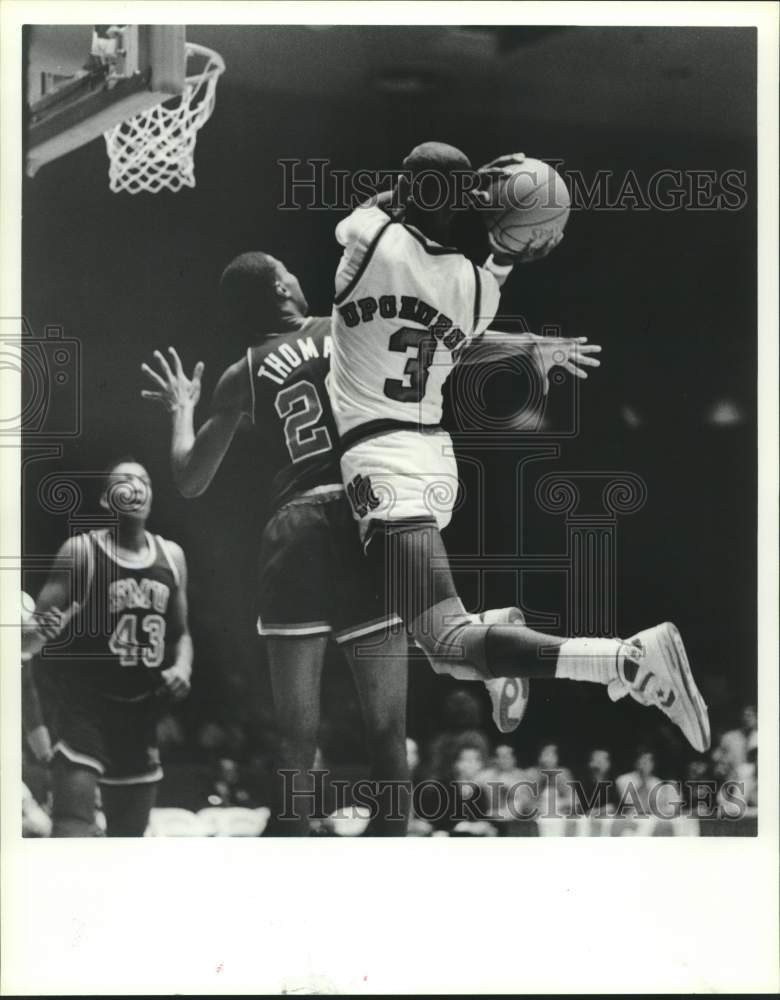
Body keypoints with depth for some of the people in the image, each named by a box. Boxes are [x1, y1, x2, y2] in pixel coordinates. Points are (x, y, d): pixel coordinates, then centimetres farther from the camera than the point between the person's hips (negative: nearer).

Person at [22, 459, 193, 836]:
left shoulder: (171, 556, 8)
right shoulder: (80, 551, -8)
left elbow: (180, 632, 17)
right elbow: (38, 626, -11)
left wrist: (183, 667, -2)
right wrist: (31, 636, -33)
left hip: (139, 704, 6)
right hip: (80, 695, -6)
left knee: (130, 830, 13)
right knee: (73, 819, -20)